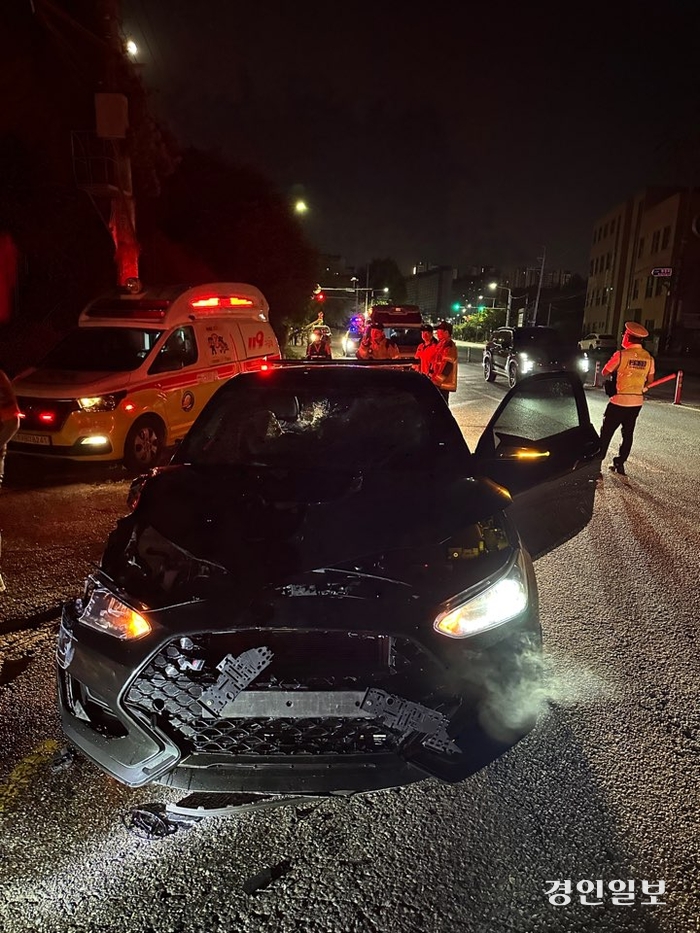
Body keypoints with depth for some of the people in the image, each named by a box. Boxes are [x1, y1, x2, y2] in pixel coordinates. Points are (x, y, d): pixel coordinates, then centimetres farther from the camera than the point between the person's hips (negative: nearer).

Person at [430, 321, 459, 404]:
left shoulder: (449, 346, -15)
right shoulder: (441, 343, 17)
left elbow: (448, 365, -22)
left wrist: (437, 378, -23)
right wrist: (432, 374, 18)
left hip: (443, 383, -10)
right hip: (439, 382, 10)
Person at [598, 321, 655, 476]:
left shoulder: (621, 354, -14)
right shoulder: (649, 357, 2)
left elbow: (605, 372, -4)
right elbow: (650, 380, 13)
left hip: (619, 400, -5)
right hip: (637, 401, 5)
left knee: (606, 432, 2)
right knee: (628, 433, 14)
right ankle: (620, 463, 21)